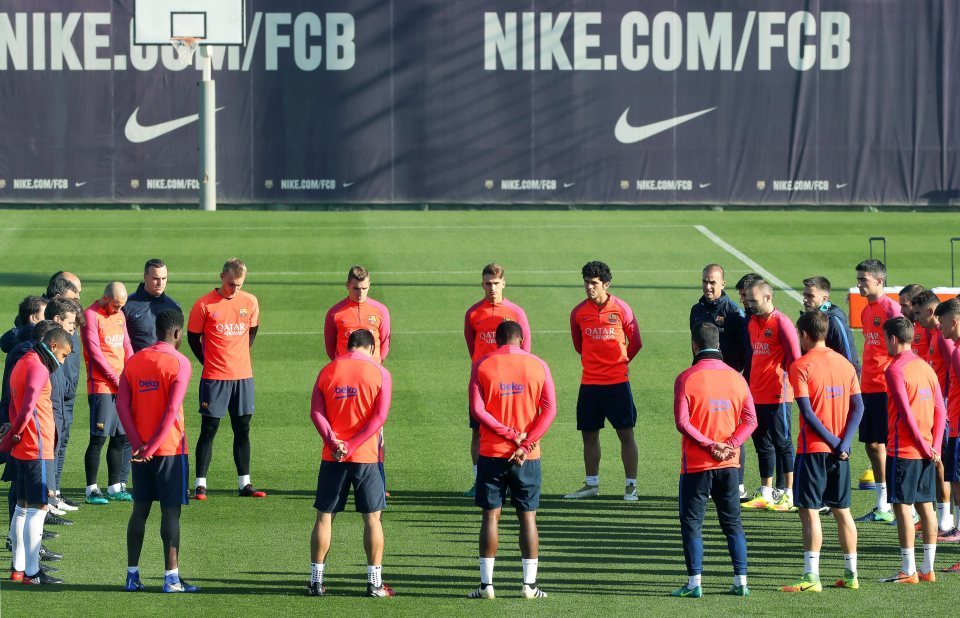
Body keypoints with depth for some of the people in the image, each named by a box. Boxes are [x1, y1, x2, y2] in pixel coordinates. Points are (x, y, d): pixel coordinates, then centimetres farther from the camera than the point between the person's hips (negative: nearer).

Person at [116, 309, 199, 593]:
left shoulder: (134, 360, 7)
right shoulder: (179, 363, -9)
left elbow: (121, 404, -1)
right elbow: (172, 410, -18)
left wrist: (138, 444, -7)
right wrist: (151, 447, -17)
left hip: (140, 450, 5)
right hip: (170, 448, -5)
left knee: (140, 509, 11)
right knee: (170, 511, -1)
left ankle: (132, 575, 11)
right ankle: (171, 577, -1)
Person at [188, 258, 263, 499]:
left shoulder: (250, 303, 4)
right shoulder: (204, 305, -7)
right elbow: (193, 337, 1)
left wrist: (238, 358, 11)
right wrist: (209, 362, 1)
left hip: (243, 376, 4)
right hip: (214, 378, -4)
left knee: (242, 429, 7)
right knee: (209, 430, -2)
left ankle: (244, 484, 13)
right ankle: (200, 484, 1)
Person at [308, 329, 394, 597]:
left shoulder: (327, 371, 6)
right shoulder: (380, 373, -1)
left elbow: (316, 412, -4)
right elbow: (380, 415, -10)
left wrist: (333, 442, -13)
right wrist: (352, 445, -13)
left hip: (332, 457, 2)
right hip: (366, 456, -2)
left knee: (324, 516, 8)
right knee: (372, 518, 6)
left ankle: (316, 580, 9)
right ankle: (375, 582, 5)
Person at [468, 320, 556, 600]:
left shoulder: (482, 365, 0)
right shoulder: (538, 366, 3)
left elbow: (477, 409, -9)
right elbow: (549, 409, -5)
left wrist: (510, 434, -10)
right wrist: (525, 443, -11)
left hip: (492, 452, -1)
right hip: (528, 457, 1)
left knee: (490, 516, 4)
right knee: (528, 517, 6)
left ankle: (486, 584, 2)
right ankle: (529, 584, 4)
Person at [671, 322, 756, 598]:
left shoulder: (686, 379, -9)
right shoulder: (736, 378, 4)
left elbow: (682, 422, -15)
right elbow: (750, 420, -1)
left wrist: (709, 444, -12)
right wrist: (730, 444, -8)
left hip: (696, 463, -4)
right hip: (729, 463, 4)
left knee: (691, 523, 4)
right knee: (733, 523, 12)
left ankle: (694, 583, -1)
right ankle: (741, 581, 8)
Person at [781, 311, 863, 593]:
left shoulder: (801, 366, -9)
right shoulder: (845, 363, 9)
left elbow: (807, 412, -17)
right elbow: (858, 407, 3)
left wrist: (833, 441, -11)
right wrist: (843, 442, -5)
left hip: (813, 448, -6)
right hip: (840, 451, 6)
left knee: (809, 511, -4)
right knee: (842, 511, 14)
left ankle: (811, 577, -10)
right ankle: (851, 574, 17)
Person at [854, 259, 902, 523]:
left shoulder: (891, 308, -11)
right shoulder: (867, 310, 15)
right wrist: (863, 379, 18)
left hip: (886, 388, -9)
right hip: (869, 387, 9)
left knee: (890, 444, -6)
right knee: (872, 444, 10)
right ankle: (882, 506, 17)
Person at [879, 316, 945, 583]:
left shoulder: (895, 369, -12)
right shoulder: (926, 367, 12)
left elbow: (906, 413, -18)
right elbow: (940, 410, 9)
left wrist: (923, 445, -12)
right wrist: (934, 446, 5)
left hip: (903, 449, -8)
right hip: (927, 451, 8)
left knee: (902, 506, -4)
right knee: (925, 505, 10)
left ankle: (908, 571, -5)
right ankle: (927, 569, 12)